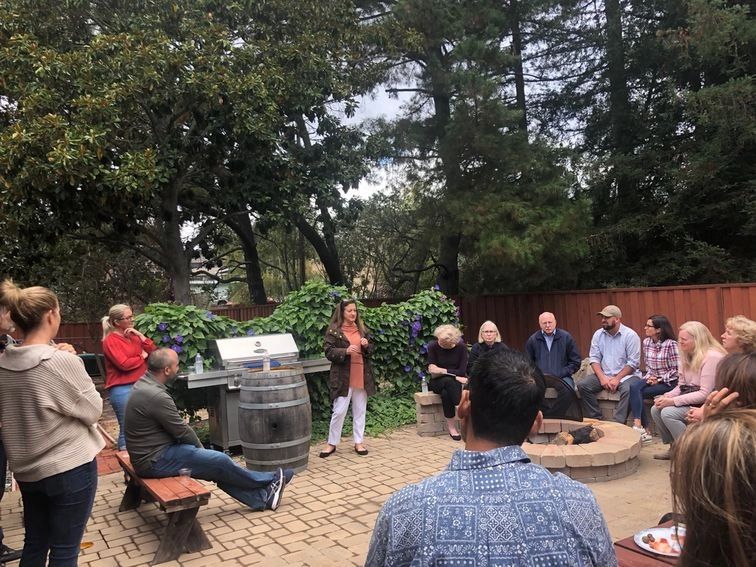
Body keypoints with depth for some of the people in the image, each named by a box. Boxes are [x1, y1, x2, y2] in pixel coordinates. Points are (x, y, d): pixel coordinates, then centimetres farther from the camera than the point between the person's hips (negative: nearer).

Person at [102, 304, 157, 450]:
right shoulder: (110, 341, -7)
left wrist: (140, 336, -1)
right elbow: (124, 364, -18)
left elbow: (154, 352, 8)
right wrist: (142, 356, -3)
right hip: (122, 389, -7)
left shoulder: (134, 336, 14)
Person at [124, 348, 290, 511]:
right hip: (156, 461, -9)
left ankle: (261, 498, 11)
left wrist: (197, 448, 9)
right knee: (220, 462, -3)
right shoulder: (156, 396, -27)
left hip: (152, 453, 9)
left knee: (218, 470, 6)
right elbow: (181, 430, -17)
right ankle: (271, 481, 14)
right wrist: (200, 447, 2)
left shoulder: (144, 384, 6)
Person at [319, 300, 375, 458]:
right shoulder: (333, 330, -4)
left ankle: (358, 442, 20)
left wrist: (367, 346, -5)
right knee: (339, 411, -3)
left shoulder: (361, 329, 11)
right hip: (343, 377, -5)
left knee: (360, 410, 10)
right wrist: (345, 351, -23)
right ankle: (332, 443, 12)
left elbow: (370, 350, 17)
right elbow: (328, 352, -9)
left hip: (362, 375, 5)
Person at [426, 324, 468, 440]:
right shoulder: (433, 347, -6)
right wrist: (454, 375, -19)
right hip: (437, 382, 0)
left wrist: (443, 371, -18)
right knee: (448, 381, -37)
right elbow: (432, 369, -9)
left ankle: (451, 426, -32)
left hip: (454, 382, 0)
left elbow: (462, 371, -11)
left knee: (445, 393, -37)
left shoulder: (461, 347, -5)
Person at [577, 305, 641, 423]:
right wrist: (602, 377, -12)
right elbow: (594, 358, 4)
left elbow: (633, 362, -12)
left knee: (628, 389, -35)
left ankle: (618, 424, -29)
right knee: (583, 385, -17)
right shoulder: (598, 335, 6)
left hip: (625, 375, -4)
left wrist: (617, 379, -19)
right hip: (604, 374, 5)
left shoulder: (630, 335, -8)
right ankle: (595, 420, -11)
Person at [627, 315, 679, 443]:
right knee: (633, 386, -25)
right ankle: (645, 430, -22)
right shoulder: (646, 342, 6)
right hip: (652, 378, 6)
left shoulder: (671, 344, -14)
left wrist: (659, 380, -16)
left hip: (668, 381, -6)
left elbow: (676, 369, -12)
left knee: (635, 393, -25)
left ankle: (638, 426, -19)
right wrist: (650, 376, -4)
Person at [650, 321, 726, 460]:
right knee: (656, 409, -6)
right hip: (691, 399, 9)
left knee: (668, 413, -25)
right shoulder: (687, 355, 8)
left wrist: (673, 401, -24)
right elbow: (681, 385, 11)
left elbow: (704, 394, -24)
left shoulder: (712, 357, -21)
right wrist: (666, 396, -9)